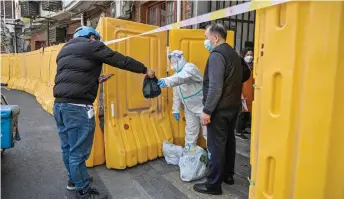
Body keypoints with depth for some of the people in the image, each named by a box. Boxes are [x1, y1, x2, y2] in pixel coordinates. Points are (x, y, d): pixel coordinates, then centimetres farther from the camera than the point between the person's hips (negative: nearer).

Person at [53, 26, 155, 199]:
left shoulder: (65, 50, 23)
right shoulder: (92, 46, -1)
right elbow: (121, 61, -2)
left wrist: (93, 80, 26)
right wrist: (145, 70, 7)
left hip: (60, 104, 9)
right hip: (77, 107, -9)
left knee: (67, 147, 20)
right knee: (78, 151, 0)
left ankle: (73, 180, 37)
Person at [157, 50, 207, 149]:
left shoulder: (190, 67, -18)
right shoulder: (177, 73, 8)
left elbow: (183, 77, -43)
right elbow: (176, 94, 13)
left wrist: (167, 81, -58)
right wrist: (176, 109, 10)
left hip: (202, 106, -7)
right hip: (189, 108, 7)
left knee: (207, 132, 2)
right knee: (190, 132, 15)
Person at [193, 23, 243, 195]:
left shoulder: (217, 54, -17)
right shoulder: (233, 53, 13)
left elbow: (215, 87, -25)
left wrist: (207, 111, -22)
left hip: (219, 110, -10)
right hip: (233, 107, 10)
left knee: (216, 146, -1)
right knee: (229, 141, 18)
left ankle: (213, 185, 10)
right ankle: (228, 175, 33)